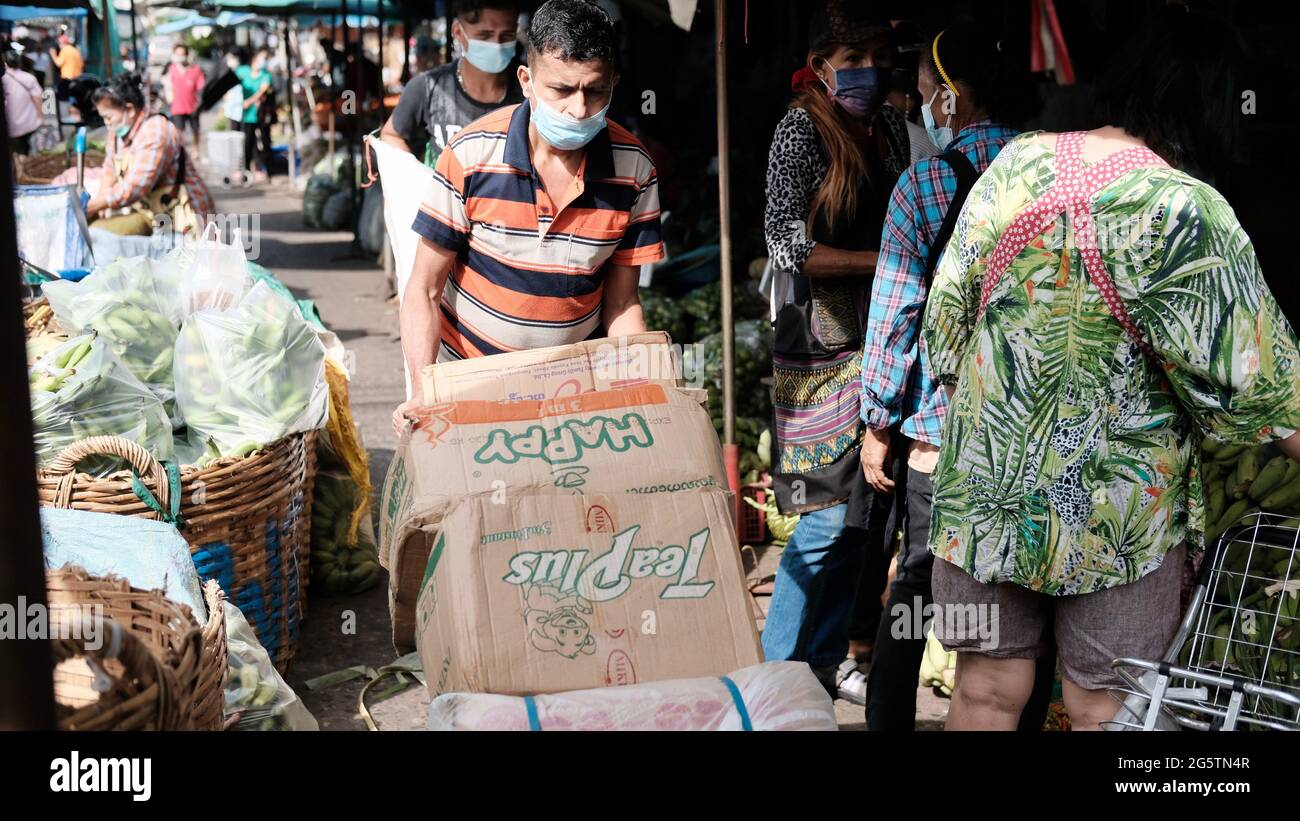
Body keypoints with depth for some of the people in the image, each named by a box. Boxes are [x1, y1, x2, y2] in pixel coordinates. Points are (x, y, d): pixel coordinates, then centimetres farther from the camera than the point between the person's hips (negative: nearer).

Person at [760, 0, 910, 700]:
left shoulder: (891, 126, 11)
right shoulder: (801, 129, -9)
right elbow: (789, 246, -16)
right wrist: (884, 260, -16)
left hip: (879, 342, 7)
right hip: (822, 349, -7)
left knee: (864, 509, 11)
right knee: (830, 514, -6)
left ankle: (826, 662, 25)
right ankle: (777, 670, 8)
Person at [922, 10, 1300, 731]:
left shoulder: (1016, 162, -3)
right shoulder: (1184, 212, -18)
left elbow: (946, 314, 4)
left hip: (984, 482, 4)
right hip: (1117, 512, -4)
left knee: (986, 692, 14)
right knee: (1106, 710, 11)